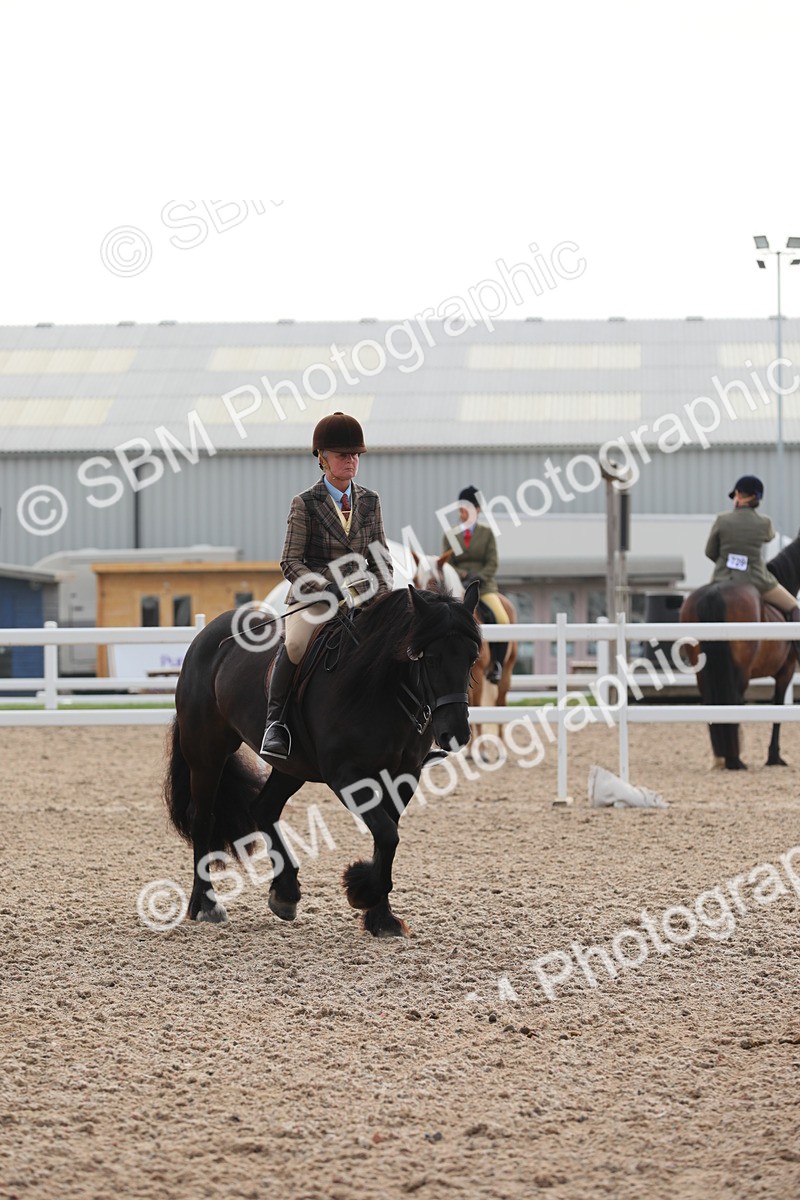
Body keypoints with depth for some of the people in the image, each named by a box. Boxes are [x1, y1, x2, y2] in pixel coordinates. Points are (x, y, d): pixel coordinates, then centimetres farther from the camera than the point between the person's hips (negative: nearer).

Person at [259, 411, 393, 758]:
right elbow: (291, 563, -5)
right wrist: (327, 590, -20)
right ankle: (275, 721, -22)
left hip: (361, 595, 4)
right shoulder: (305, 504, -1)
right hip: (312, 594, -4)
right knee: (295, 643, -34)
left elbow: (382, 559, 15)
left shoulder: (370, 501, 11)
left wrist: (384, 599, -3)